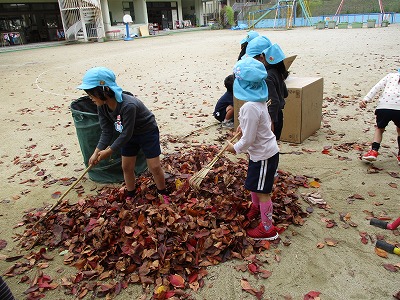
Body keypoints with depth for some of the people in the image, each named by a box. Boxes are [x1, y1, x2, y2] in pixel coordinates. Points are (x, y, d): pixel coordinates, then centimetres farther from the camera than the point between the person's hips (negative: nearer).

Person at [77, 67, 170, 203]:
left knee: (155, 167, 0)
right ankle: (130, 196, 33)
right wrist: (97, 152, -21)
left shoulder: (128, 105, -40)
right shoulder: (102, 106, -17)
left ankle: (163, 193, 24)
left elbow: (126, 134, -32)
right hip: (129, 135, 7)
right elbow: (106, 132, -12)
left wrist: (109, 151, -23)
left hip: (148, 133, -6)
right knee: (127, 167, 11)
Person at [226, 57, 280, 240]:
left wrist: (235, 148, -8)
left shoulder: (250, 108, -32)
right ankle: (256, 207, 54)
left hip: (263, 155, -9)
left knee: (262, 191, 6)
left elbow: (248, 140, -25)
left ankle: (267, 229, 23)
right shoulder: (260, 99, -3)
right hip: (260, 151, 9)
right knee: (253, 184, 28)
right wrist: (244, 125, 18)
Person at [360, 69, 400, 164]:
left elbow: (377, 88, 8)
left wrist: (365, 99, 3)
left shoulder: (391, 75, 20)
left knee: (379, 128, 24)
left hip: (383, 107, 1)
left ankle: (374, 151, 6)